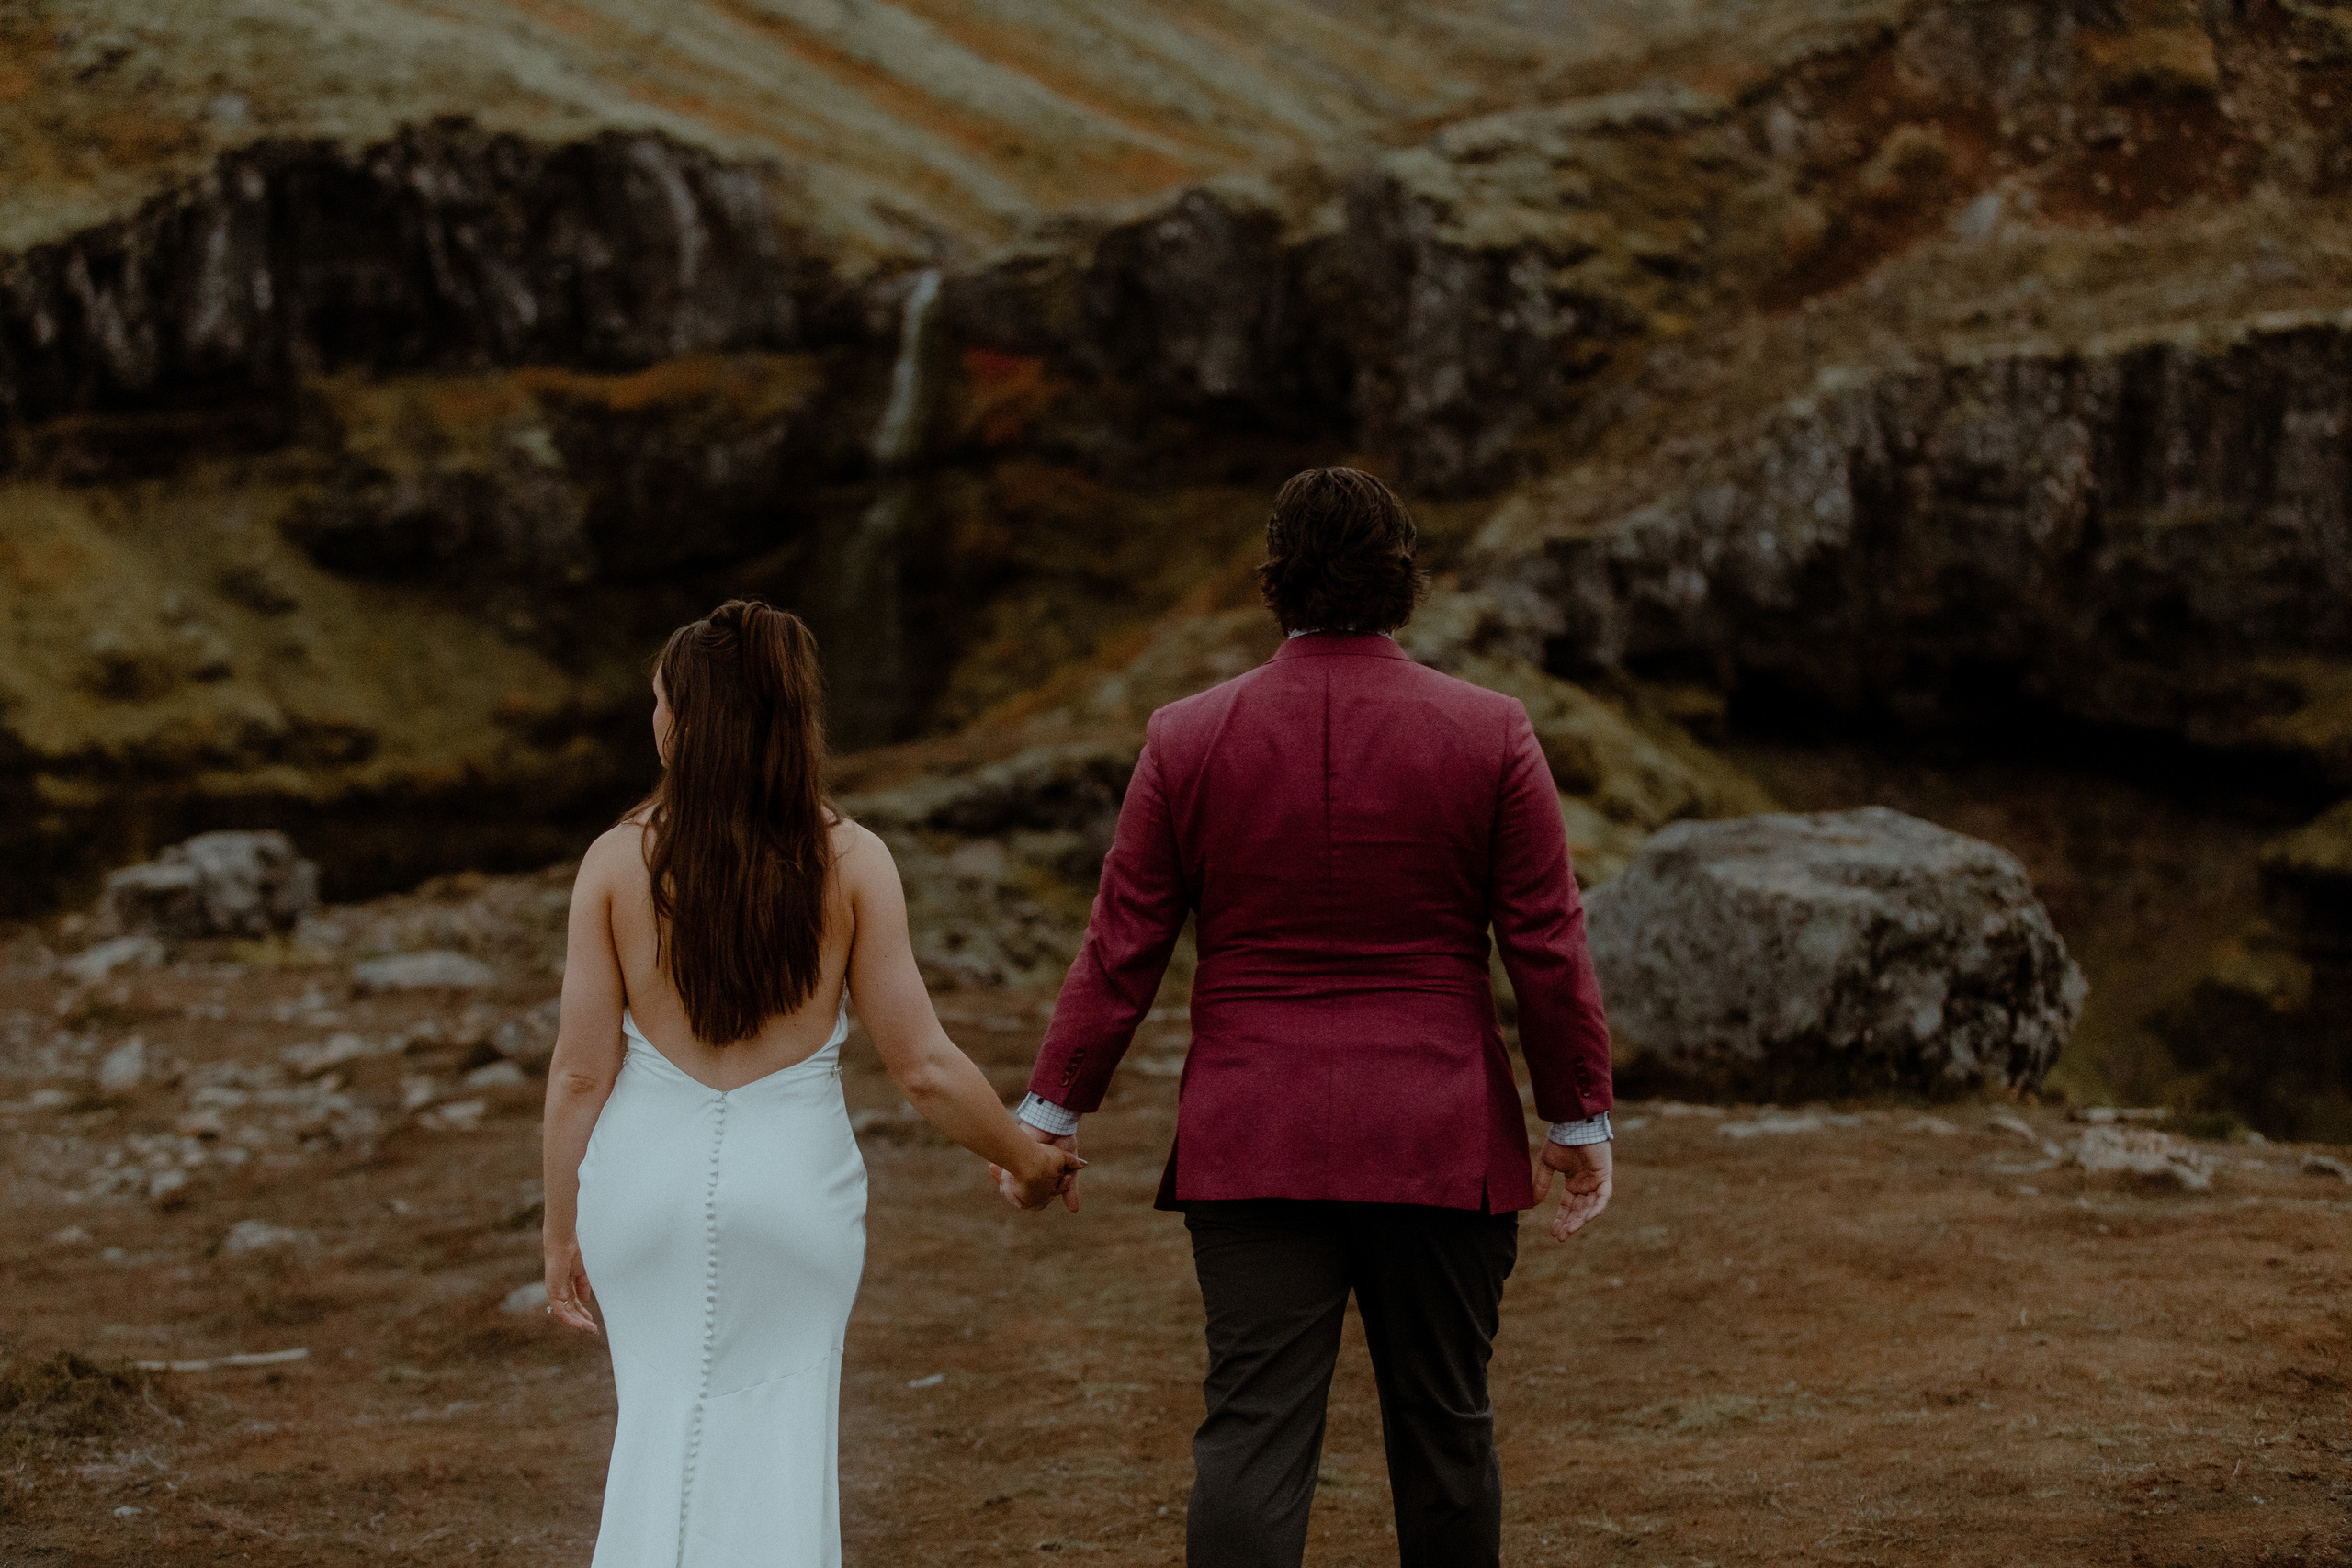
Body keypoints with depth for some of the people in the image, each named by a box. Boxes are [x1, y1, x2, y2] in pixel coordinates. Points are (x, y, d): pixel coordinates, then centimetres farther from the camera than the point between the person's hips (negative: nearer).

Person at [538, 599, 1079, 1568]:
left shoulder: (616, 862, -7)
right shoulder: (851, 862, -7)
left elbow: (580, 1071, -5)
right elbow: (923, 1067, -6)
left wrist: (561, 1232, 6)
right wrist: (1025, 1160, 10)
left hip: (649, 1172, 1)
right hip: (793, 1179, 0)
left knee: (663, 1416, 21)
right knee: (776, 1435, 14)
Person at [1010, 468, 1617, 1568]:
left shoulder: (1188, 739, 0)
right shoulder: (1490, 735, -2)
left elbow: (1121, 950, 1)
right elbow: (1547, 950, -1)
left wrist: (1052, 1112, 8)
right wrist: (1579, 1121, 6)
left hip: (1254, 1146, 0)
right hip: (1441, 1147, 0)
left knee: (1251, 1434, -2)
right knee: (1443, 1426, 12)